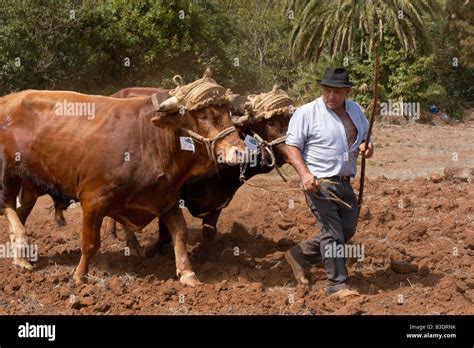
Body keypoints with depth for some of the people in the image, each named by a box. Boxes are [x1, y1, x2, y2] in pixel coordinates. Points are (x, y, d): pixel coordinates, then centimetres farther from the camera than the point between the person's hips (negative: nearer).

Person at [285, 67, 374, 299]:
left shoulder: (355, 110, 10)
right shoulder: (307, 113, -8)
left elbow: (365, 137, 23)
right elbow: (292, 146, -10)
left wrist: (366, 147, -2)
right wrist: (304, 174, -24)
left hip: (344, 183, 7)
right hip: (319, 183, -7)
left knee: (347, 230, 13)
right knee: (332, 234, -8)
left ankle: (299, 255, 27)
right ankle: (338, 285, -2)